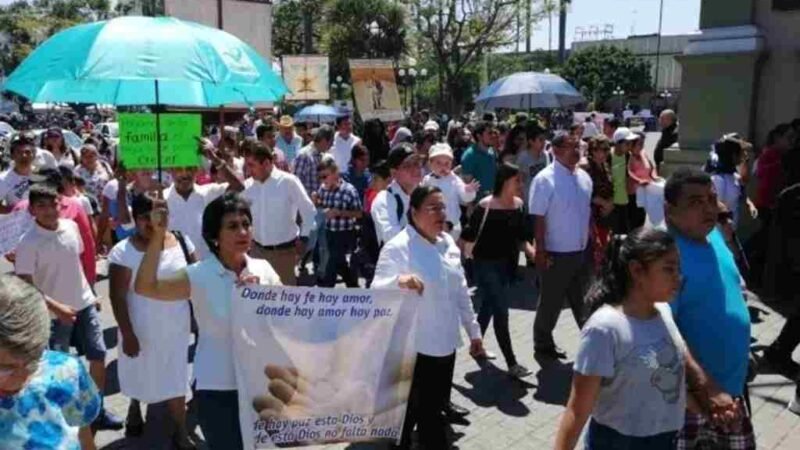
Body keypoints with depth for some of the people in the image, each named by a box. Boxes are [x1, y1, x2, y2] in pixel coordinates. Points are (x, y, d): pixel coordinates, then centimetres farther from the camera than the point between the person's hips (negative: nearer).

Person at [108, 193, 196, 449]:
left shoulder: (182, 242, -6)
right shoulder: (123, 252, -16)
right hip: (142, 329, -2)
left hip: (176, 326, 2)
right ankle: (134, 406, 51)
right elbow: (117, 297, -14)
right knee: (141, 372, 20)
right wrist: (127, 334, -14)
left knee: (176, 378, 10)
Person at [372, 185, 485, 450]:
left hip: (445, 343, 7)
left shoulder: (447, 243, 5)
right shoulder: (397, 248, -16)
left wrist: (473, 331, 15)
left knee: (434, 409, 19)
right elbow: (377, 291, -23)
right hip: (412, 348, -6)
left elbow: (460, 291, 13)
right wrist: (398, 281, -44)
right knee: (406, 411, 8)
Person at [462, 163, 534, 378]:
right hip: (485, 264, -7)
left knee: (489, 306, 21)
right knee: (501, 312, -6)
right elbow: (470, 235, -14)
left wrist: (530, 250, -7)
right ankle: (512, 363, 0)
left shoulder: (518, 204, 1)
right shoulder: (486, 205, -19)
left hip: (506, 263, 7)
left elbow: (520, 236, 8)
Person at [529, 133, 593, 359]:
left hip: (582, 251, 6)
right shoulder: (545, 179, -15)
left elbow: (589, 212, 13)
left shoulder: (584, 177, 5)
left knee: (583, 299, 20)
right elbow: (538, 218, -17)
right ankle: (543, 343, 25)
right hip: (557, 253, -6)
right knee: (552, 301, 8)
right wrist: (541, 251, -18)